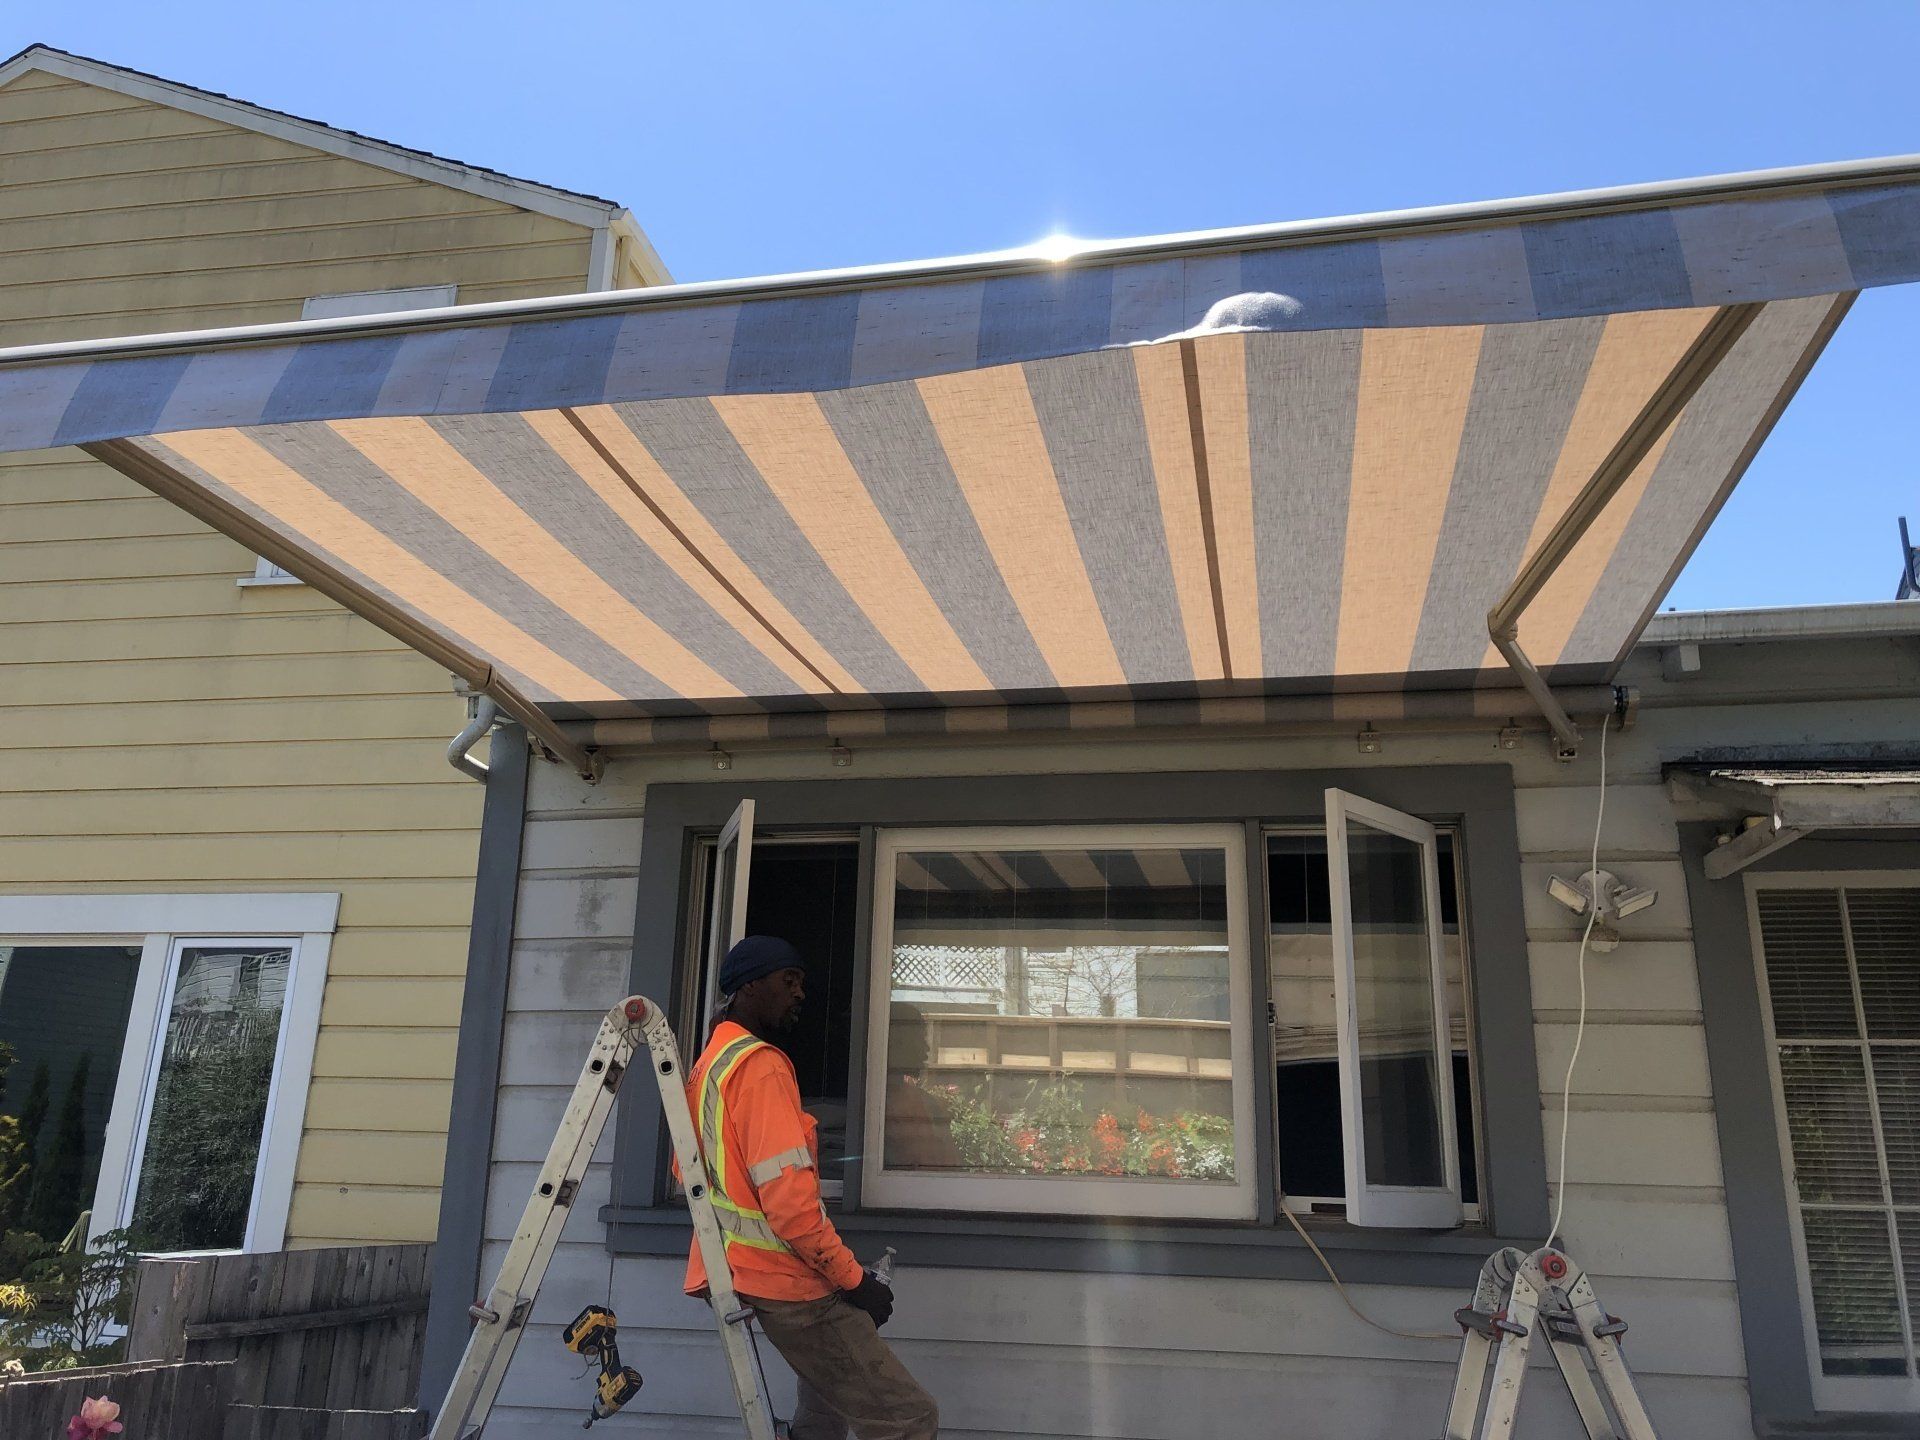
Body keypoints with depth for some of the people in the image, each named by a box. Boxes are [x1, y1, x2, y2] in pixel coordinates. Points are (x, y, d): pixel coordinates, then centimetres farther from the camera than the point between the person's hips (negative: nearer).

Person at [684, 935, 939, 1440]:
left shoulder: (709, 1062, 14)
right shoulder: (759, 1063, -17)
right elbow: (787, 1195, -24)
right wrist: (854, 1278, -16)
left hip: (747, 1266, 11)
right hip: (791, 1283, -10)